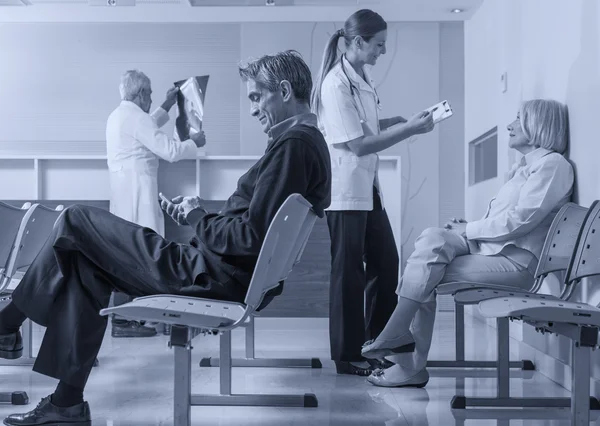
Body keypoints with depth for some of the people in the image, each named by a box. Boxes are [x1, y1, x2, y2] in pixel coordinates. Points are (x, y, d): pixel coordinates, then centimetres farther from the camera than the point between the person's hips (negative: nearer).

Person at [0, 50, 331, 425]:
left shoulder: (293, 144, -19)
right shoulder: (308, 141, 13)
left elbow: (250, 237, -25)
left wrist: (196, 218, -7)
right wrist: (197, 214, 7)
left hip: (212, 277, -10)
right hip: (231, 275, 10)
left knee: (75, 220, 0)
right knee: (84, 263, 18)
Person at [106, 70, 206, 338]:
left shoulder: (119, 115, 18)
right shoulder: (135, 116, -13)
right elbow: (169, 151, -15)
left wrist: (166, 106, 38)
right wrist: (195, 143, 2)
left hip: (124, 191, 10)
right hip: (137, 191, -10)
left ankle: (124, 316, 12)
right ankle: (124, 321, -11)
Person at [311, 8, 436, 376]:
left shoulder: (363, 77, 8)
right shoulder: (336, 84, -18)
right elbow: (358, 144, -20)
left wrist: (399, 121, 3)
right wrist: (410, 129, -17)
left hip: (368, 186, 9)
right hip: (345, 190, -9)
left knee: (386, 263, 14)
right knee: (349, 272, 1)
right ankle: (347, 357, 13)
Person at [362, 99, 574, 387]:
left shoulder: (553, 165, -5)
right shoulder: (523, 167, 26)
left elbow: (520, 220, -16)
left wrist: (469, 230, -9)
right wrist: (467, 227, 1)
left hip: (515, 261, -8)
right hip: (489, 248, 8)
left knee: (426, 280, -20)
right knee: (433, 239, -15)